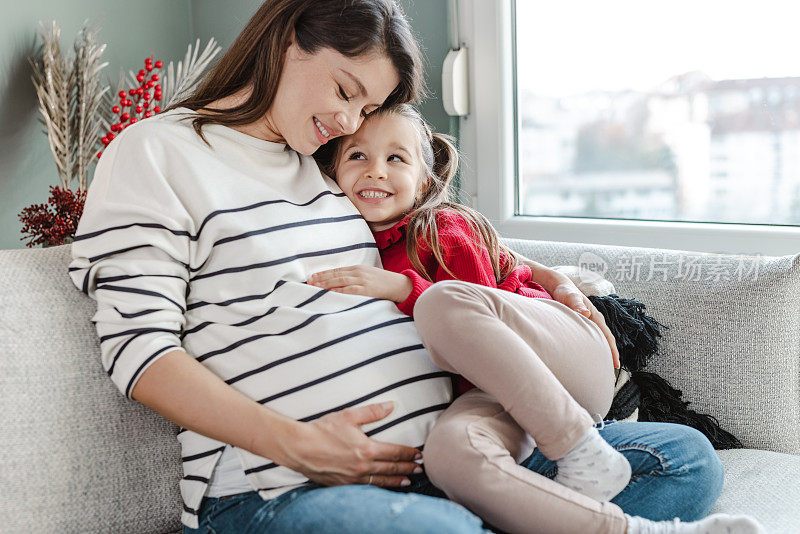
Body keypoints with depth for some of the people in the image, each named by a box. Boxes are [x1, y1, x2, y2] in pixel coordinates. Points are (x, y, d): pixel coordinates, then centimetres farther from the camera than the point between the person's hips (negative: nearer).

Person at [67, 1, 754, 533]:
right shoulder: (154, 152, 3)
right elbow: (138, 348, -7)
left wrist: (550, 281, 19)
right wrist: (296, 443, -17)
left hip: (436, 452, 7)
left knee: (688, 461, -2)